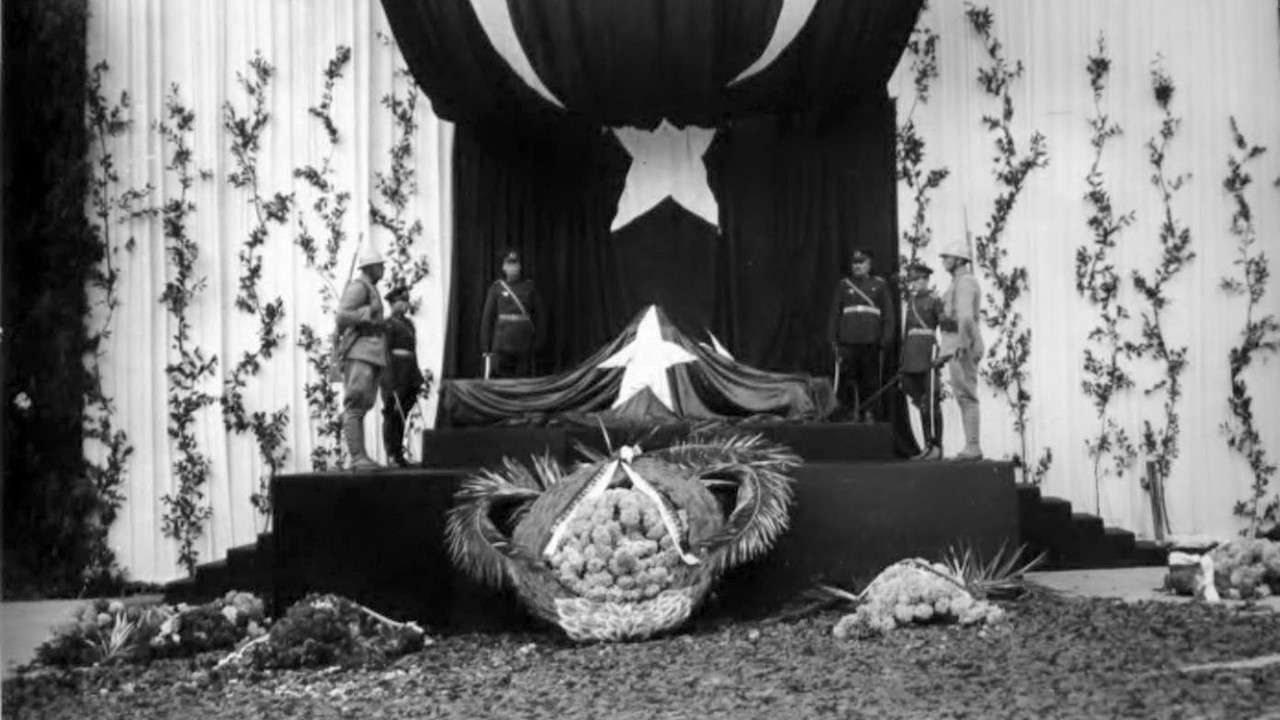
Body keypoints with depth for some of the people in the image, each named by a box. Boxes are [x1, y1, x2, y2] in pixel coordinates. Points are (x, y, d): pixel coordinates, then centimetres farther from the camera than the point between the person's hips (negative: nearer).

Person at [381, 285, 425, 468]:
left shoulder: (409, 323, 19)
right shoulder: (389, 324, -5)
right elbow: (386, 351, -11)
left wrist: (417, 378, 17)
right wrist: (390, 380, -18)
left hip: (410, 370, 7)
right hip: (394, 369, -7)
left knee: (403, 412, 7)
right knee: (393, 412, -6)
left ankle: (398, 454, 10)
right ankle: (392, 453, -4)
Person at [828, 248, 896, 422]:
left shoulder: (880, 285, 10)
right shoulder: (843, 285, 14)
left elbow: (888, 315, 7)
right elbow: (835, 313, 12)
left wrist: (886, 340, -3)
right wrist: (834, 340, 4)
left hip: (871, 343, -1)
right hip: (848, 343, 1)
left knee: (870, 382, -1)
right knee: (847, 383, -4)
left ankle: (870, 415, 5)